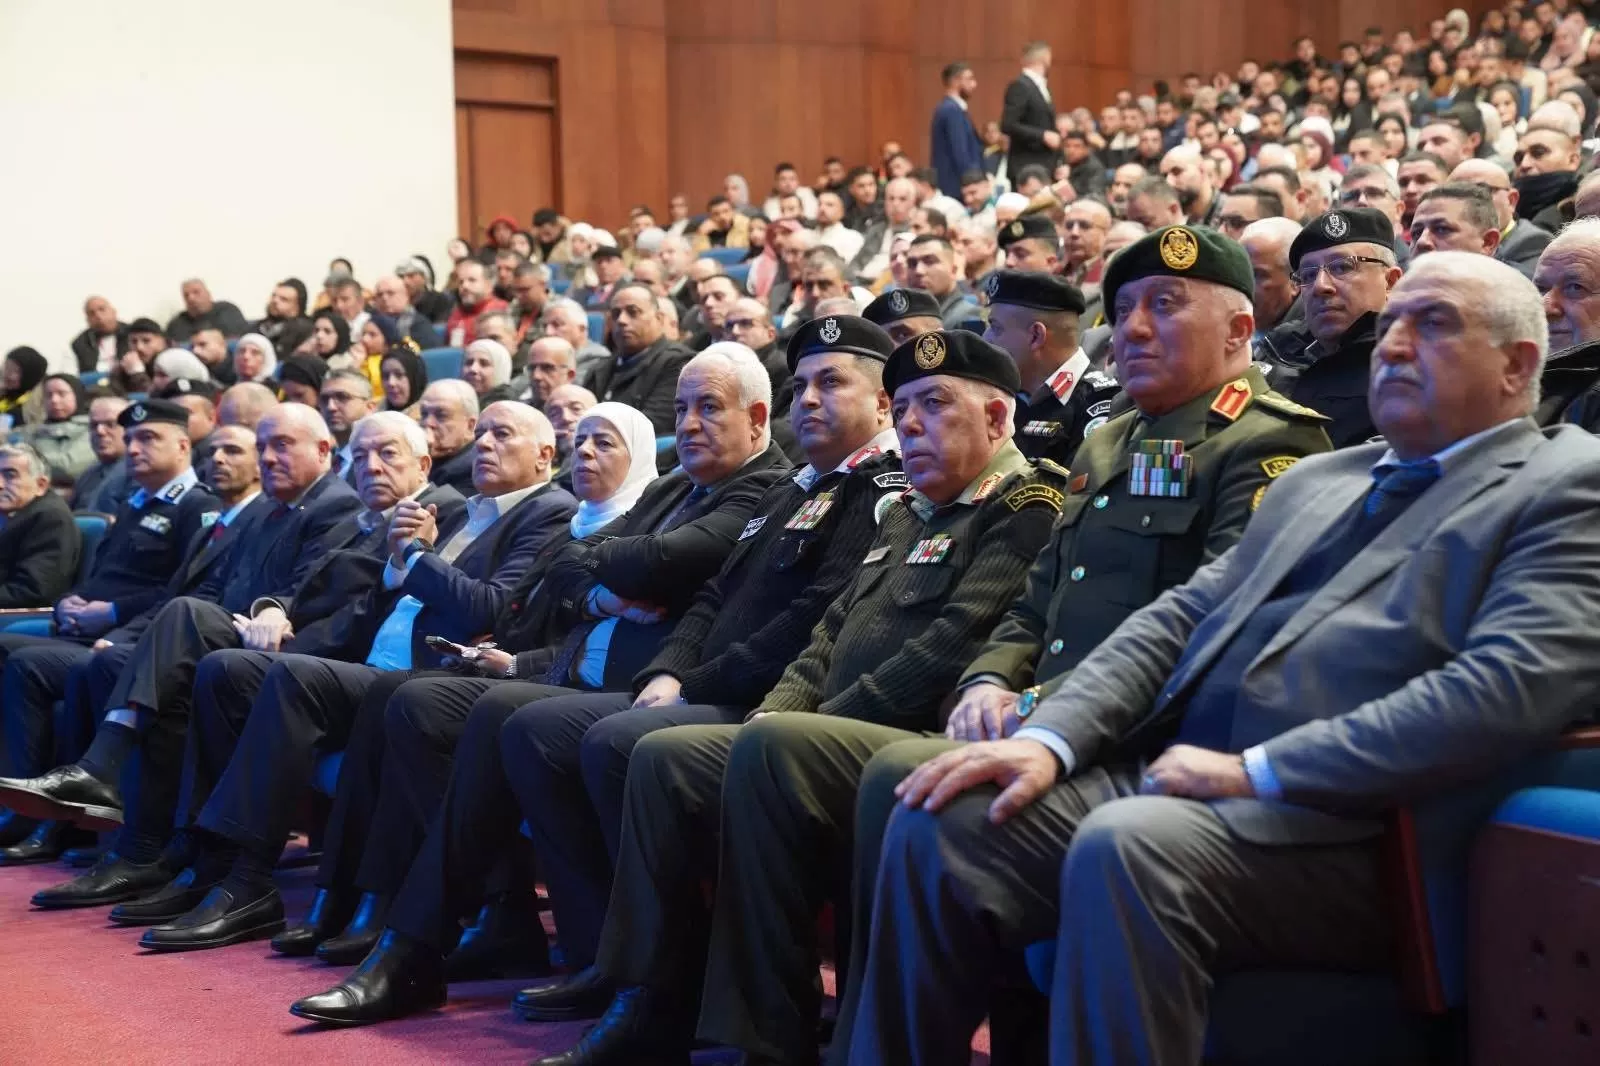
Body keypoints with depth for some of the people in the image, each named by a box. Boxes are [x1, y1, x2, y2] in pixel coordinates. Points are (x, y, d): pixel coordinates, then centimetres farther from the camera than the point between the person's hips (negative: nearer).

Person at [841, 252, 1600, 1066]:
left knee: (1127, 848, -34)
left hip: (1334, 827, -7)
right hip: (1172, 777, 7)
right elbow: (1179, 619, 19)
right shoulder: (1316, 478, 26)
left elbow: (1511, 688, -14)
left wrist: (1251, 771, -16)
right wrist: (1048, 739, 0)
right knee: (942, 822, -12)